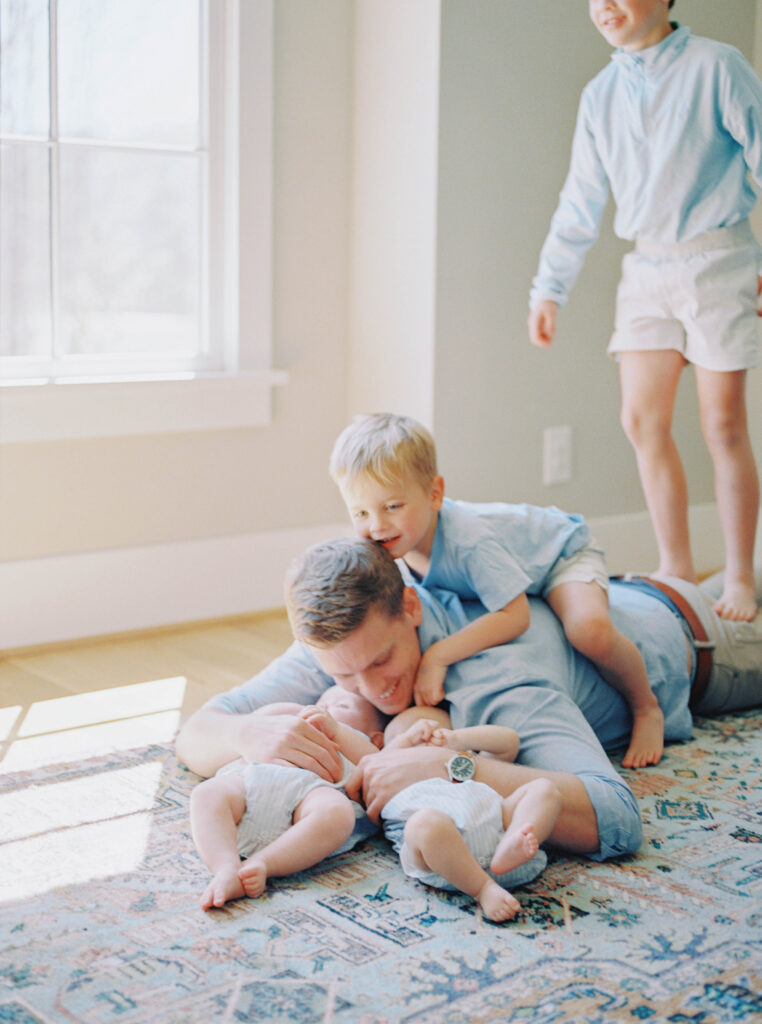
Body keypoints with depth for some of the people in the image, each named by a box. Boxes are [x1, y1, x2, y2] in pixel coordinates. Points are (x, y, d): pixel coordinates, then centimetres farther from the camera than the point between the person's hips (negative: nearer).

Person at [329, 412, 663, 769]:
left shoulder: (470, 542, -43)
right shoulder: (391, 543, -21)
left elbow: (515, 617, -44)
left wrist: (437, 656, -49)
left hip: (563, 552, -8)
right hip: (510, 566, 8)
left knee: (590, 631, -34)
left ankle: (646, 708, -6)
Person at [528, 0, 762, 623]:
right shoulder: (600, 95, 10)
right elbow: (580, 205, 15)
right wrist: (549, 289, 13)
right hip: (646, 268, 5)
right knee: (642, 420, 1)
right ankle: (676, 570, 14)